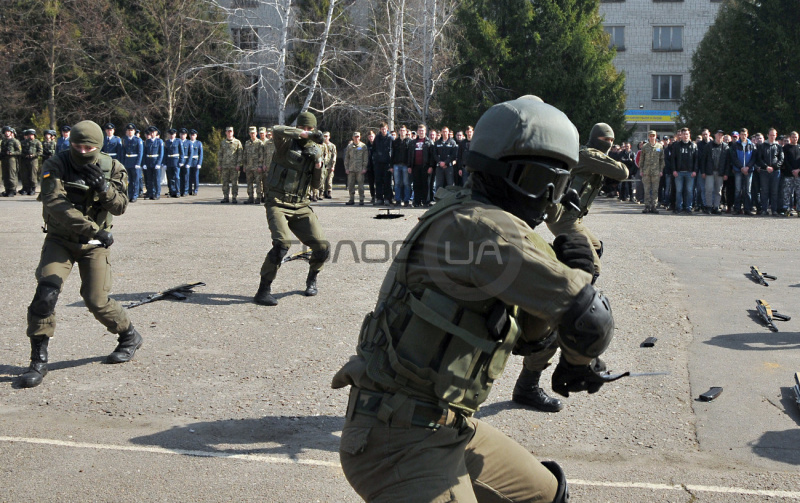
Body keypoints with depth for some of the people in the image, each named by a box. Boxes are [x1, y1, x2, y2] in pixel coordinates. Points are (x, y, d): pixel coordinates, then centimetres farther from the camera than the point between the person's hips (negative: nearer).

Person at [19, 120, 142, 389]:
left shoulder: (112, 168, -5)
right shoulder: (56, 166, -13)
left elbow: (120, 207, -11)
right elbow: (55, 205, -26)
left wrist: (103, 187, -32)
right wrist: (94, 229, -33)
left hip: (94, 245, 0)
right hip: (60, 239, 0)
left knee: (96, 301, -6)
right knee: (46, 290, -18)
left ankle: (130, 337, 23)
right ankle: (38, 361, -7)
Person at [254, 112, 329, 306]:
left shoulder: (315, 149, 13)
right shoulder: (287, 143, -2)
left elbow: (315, 183, 12)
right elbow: (276, 130, -27)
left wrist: (317, 161, -6)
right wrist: (306, 134, -29)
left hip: (301, 206, 5)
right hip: (278, 204, -5)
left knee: (322, 247, -3)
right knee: (282, 243, -27)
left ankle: (312, 279, 28)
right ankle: (264, 290, -15)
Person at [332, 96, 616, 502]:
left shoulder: (492, 227, 11)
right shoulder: (483, 225, -21)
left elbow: (524, 334, 16)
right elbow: (588, 317, -22)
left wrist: (565, 270, -1)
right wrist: (578, 360, 0)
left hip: (447, 431, 10)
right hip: (400, 443, -10)